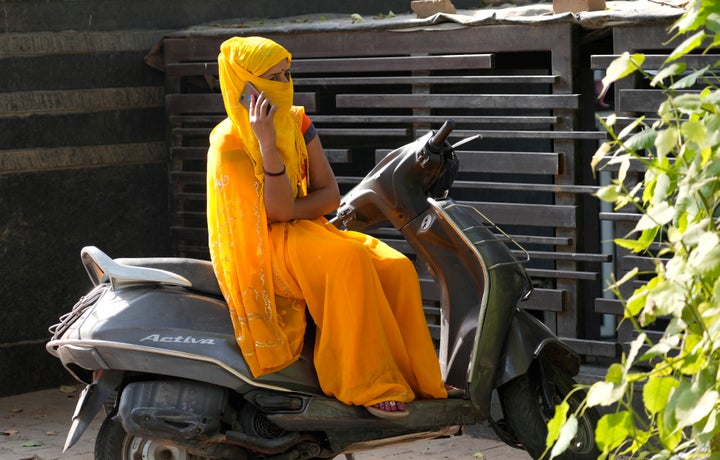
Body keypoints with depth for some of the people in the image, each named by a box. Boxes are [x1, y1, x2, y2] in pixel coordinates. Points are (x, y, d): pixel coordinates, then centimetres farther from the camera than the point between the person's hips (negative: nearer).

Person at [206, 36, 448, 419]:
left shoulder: (297, 122, 7)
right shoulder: (229, 142, -13)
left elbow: (330, 196, 1)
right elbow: (278, 209, -21)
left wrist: (290, 210, -15)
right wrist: (266, 143, -29)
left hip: (305, 230, 6)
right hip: (261, 248, -6)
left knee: (396, 268, -17)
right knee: (348, 260, -33)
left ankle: (415, 378, -12)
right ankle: (368, 385, -29)